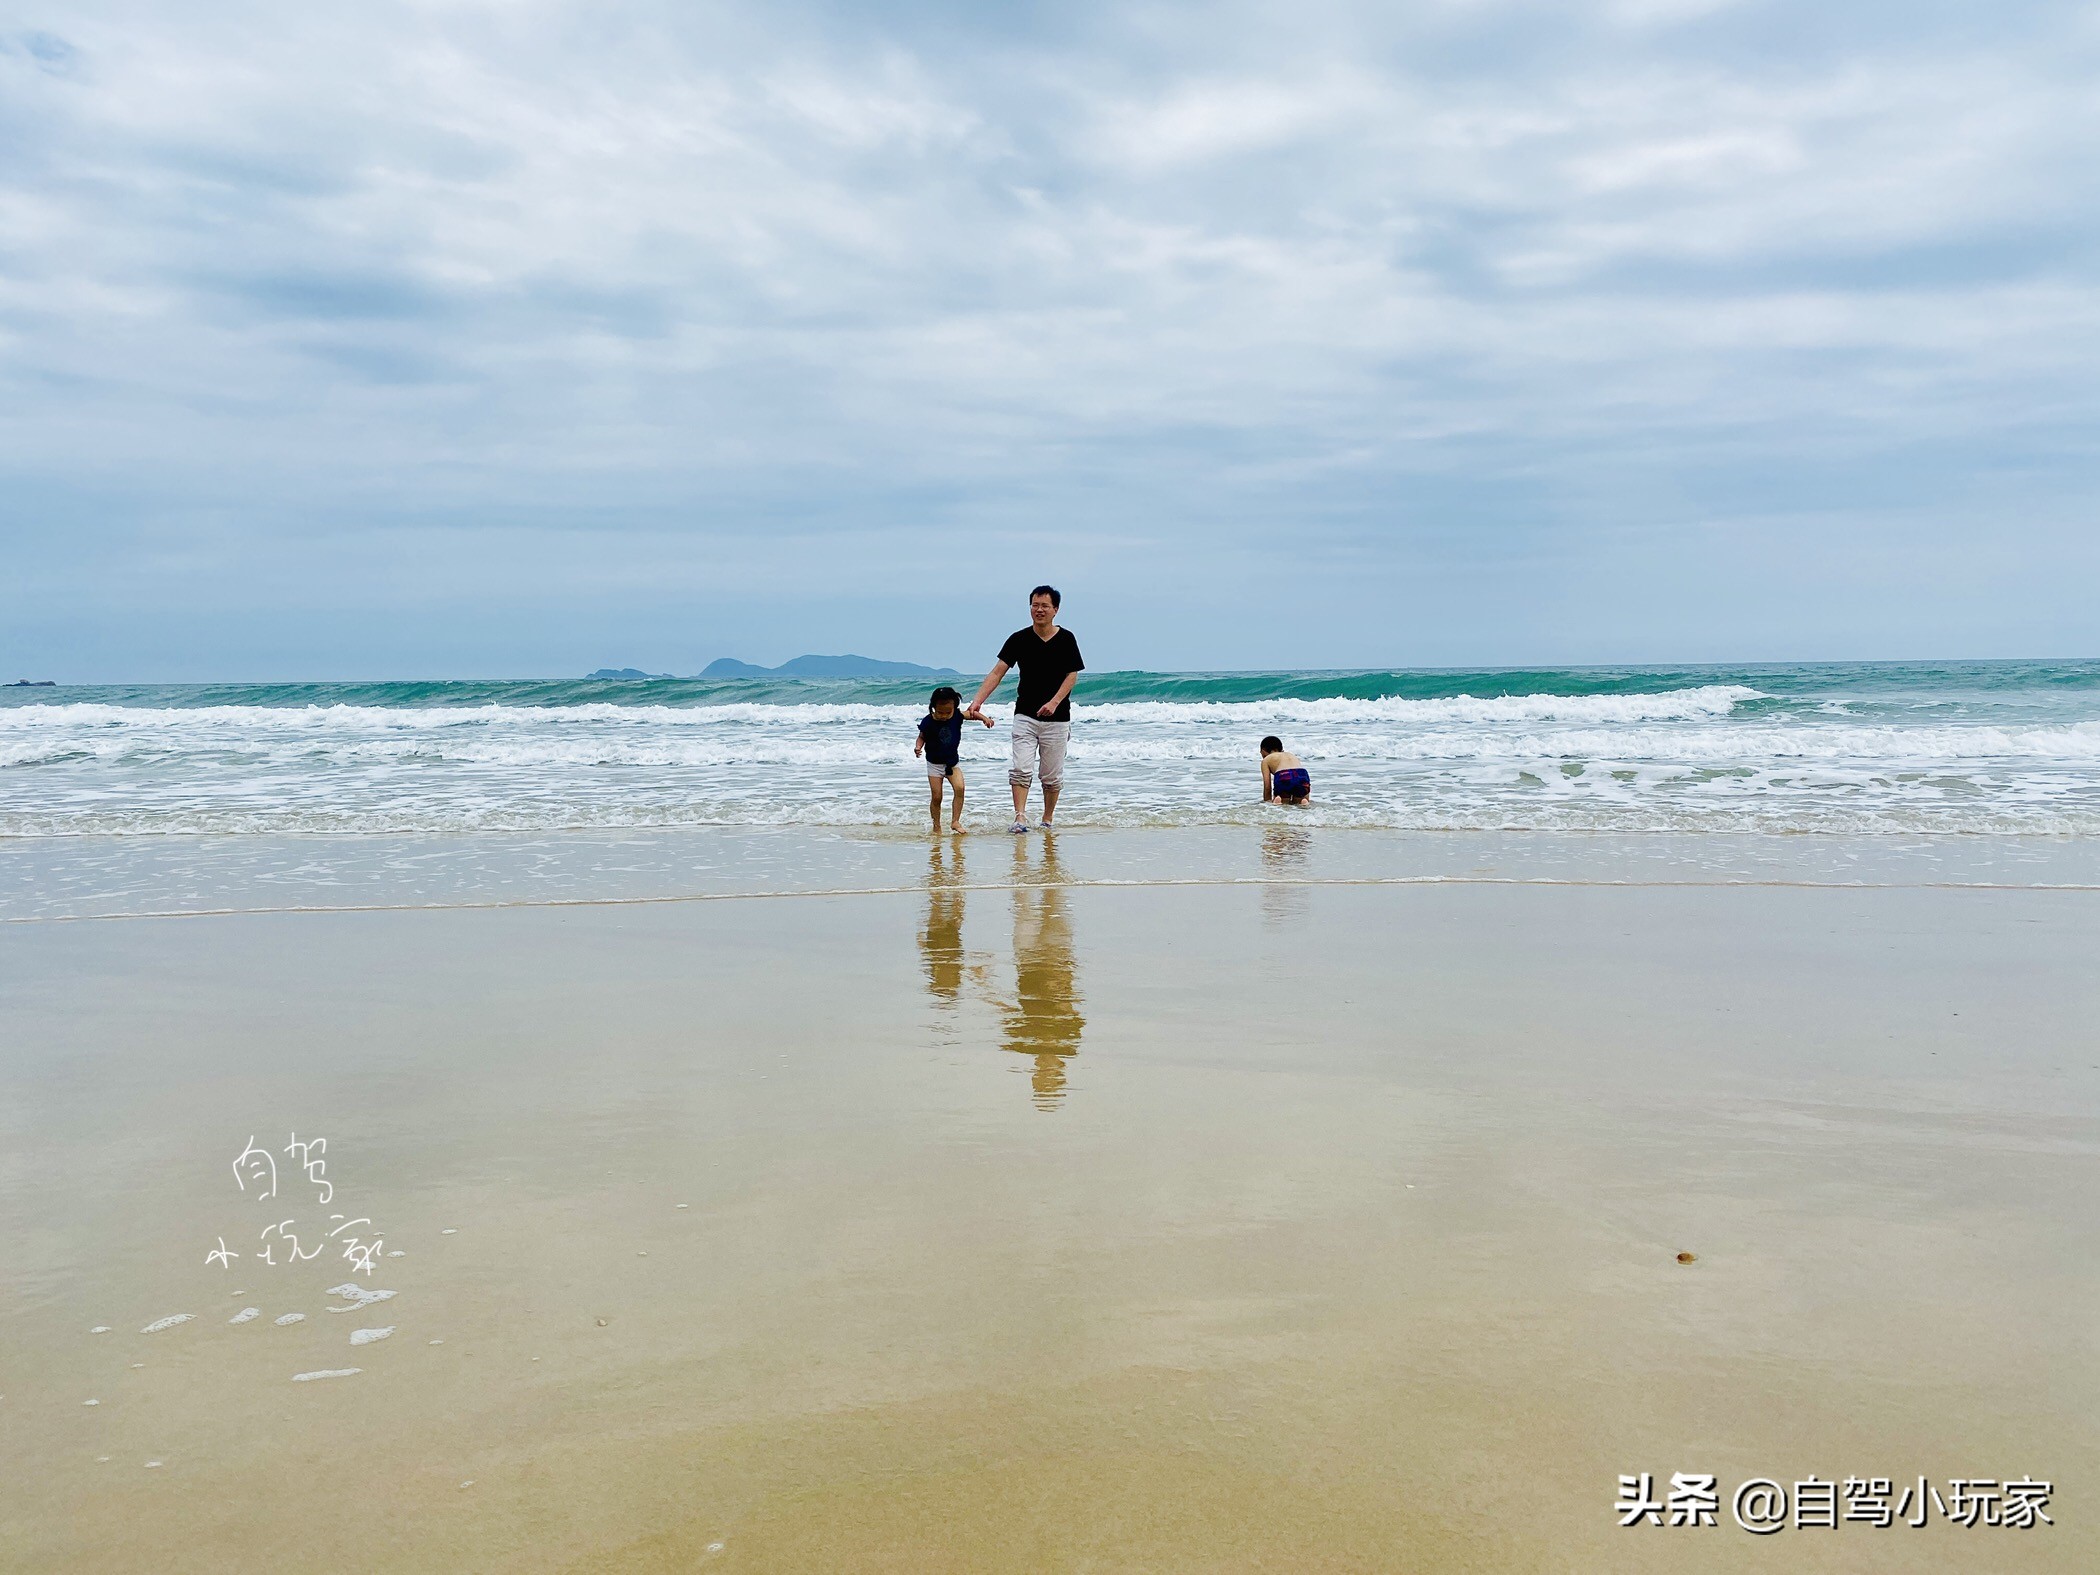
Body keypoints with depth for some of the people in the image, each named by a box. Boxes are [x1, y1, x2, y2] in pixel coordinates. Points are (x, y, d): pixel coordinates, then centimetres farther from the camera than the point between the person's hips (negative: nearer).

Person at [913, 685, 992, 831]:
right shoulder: (928, 722, -16)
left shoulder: (957, 716, -11)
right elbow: (921, 737, -3)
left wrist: (984, 718, -11)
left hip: (953, 762, 2)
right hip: (934, 764, -2)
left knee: (959, 788, -18)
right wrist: (918, 747, -22)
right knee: (936, 797, -2)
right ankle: (936, 826, 14)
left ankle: (955, 821, -8)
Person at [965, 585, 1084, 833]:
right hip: (1025, 716, 0)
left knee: (1052, 775, 6)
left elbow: (1072, 675, 0)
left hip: (1057, 718, 0)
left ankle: (1047, 821, 20)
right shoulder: (1019, 639, 0)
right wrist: (978, 701, -16)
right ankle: (1020, 818, -17)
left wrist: (1054, 702, -15)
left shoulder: (1066, 639, 0)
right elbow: (997, 672, -4)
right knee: (1021, 770, -13)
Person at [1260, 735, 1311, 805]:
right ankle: (1303, 802, -7)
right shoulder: (1292, 755, 39)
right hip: (1302, 776, 3)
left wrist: (1267, 802, 24)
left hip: (1283, 777, -3)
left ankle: (1277, 802, -13)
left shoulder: (1266, 760, 27)